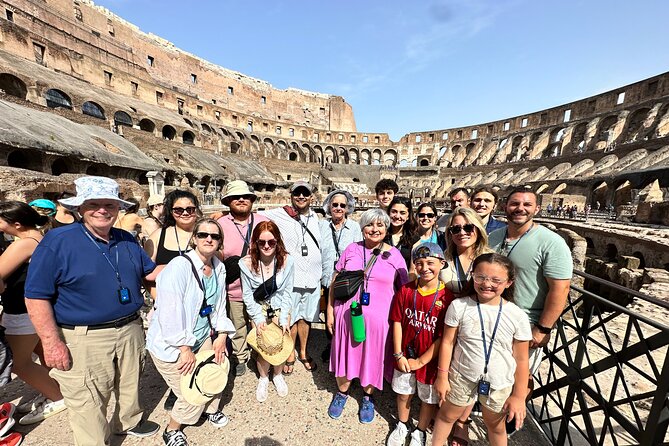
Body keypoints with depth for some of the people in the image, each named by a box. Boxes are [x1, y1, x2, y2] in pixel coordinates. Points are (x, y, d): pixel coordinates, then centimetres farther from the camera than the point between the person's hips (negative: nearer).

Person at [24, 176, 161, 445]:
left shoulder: (127, 240, 3)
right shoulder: (57, 241, -12)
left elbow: (149, 271, 12)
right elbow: (36, 296, -11)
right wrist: (51, 342, -15)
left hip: (131, 330, 5)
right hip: (84, 339, -5)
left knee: (130, 384, 24)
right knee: (87, 404, 11)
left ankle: (129, 421, 50)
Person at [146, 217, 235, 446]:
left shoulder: (219, 267, -2)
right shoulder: (179, 266, -25)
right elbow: (169, 313, -26)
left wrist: (221, 335, -1)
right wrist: (184, 349, -20)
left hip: (202, 338, 7)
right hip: (170, 345, -6)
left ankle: (211, 408, 47)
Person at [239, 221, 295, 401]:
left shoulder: (287, 261, -18)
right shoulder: (246, 263, -18)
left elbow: (287, 292, -10)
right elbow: (247, 295, -9)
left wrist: (284, 319, -12)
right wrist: (258, 318, -13)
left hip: (280, 308, 1)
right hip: (259, 309, 0)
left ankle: (278, 375, 38)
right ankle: (263, 378, 35)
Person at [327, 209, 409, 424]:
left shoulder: (394, 255, -4)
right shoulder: (351, 249, -1)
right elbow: (335, 282, 4)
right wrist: (330, 311, 4)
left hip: (378, 319, -1)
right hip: (348, 315, 1)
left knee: (372, 359, 16)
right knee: (345, 357, 16)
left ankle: (367, 397, 46)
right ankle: (342, 393, 46)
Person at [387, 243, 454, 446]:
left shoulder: (447, 297, -19)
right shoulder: (406, 290, -11)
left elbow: (444, 337, -16)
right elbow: (397, 322, -5)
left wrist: (421, 361, -12)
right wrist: (399, 355, -7)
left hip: (430, 359, -2)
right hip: (405, 356, 2)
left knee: (429, 399, 21)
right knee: (403, 393, 23)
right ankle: (402, 426, 51)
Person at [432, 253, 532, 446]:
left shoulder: (518, 316, -14)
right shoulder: (459, 306, -17)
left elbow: (521, 359, -5)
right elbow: (447, 342, -9)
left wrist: (519, 396, -1)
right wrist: (442, 376, -5)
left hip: (500, 384, 1)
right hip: (461, 378, 0)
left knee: (495, 426, 24)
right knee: (446, 415, 20)